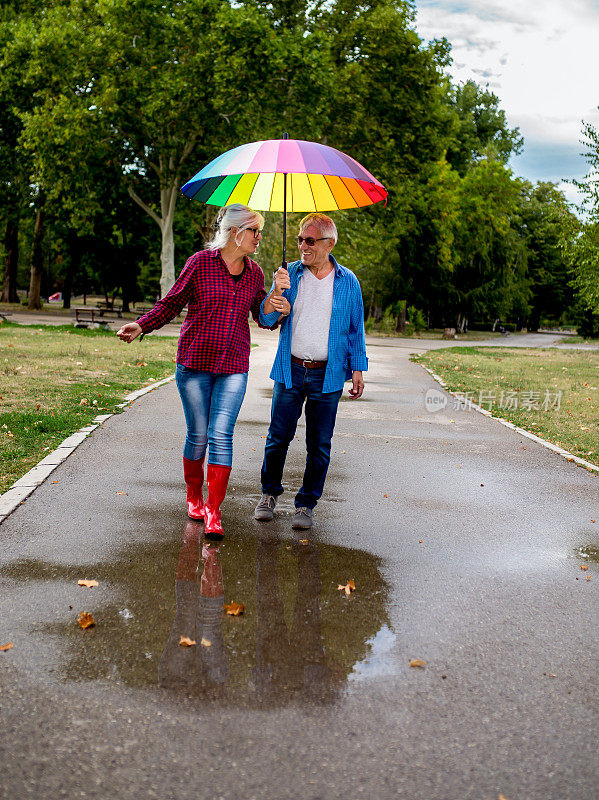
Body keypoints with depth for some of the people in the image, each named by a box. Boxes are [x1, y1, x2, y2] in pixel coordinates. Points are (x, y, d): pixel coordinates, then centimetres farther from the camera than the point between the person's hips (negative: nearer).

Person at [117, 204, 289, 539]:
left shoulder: (255, 273, 7)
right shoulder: (201, 262, -4)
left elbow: (261, 316, 16)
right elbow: (171, 303, 0)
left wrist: (276, 311, -6)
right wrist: (141, 325, -13)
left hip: (233, 366, 2)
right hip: (195, 361, -2)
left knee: (221, 435, -7)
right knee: (198, 435, 4)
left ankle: (214, 510, -1)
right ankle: (194, 496, 27)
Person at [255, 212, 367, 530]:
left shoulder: (348, 282, 4)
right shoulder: (290, 274, 5)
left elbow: (356, 329, 9)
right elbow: (266, 319, -1)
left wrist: (357, 369, 3)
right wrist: (276, 293, -21)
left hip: (327, 375, -1)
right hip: (290, 371, 1)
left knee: (319, 444, 3)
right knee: (278, 437, 5)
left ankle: (306, 504, 16)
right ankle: (269, 494, 25)